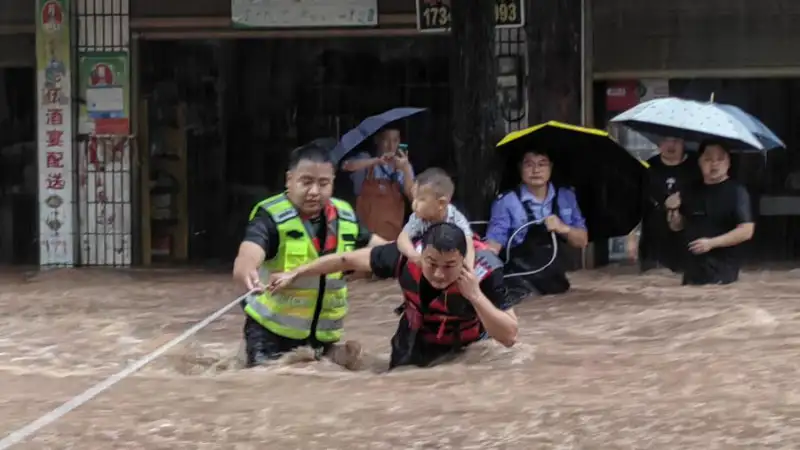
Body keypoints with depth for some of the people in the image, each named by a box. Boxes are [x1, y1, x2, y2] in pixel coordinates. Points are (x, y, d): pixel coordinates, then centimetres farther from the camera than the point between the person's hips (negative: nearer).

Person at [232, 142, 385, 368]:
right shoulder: (271, 217, -18)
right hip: (272, 329, -5)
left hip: (323, 332, 5)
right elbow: (248, 256, -36)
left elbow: (376, 245, 17)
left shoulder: (345, 217, 0)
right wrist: (247, 273, -60)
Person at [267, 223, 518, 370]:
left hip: (466, 351, -2)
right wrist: (294, 275, -5)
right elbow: (348, 260, -14)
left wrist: (476, 296, -46)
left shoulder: (484, 270, -36)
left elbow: (509, 337, -34)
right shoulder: (406, 256, -31)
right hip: (415, 347, 2)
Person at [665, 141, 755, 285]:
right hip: (692, 272, 6)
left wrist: (711, 243, -18)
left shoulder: (736, 191, -6)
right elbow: (677, 226, 21)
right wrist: (673, 210, -1)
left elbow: (746, 231, -12)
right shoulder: (692, 192, 11)